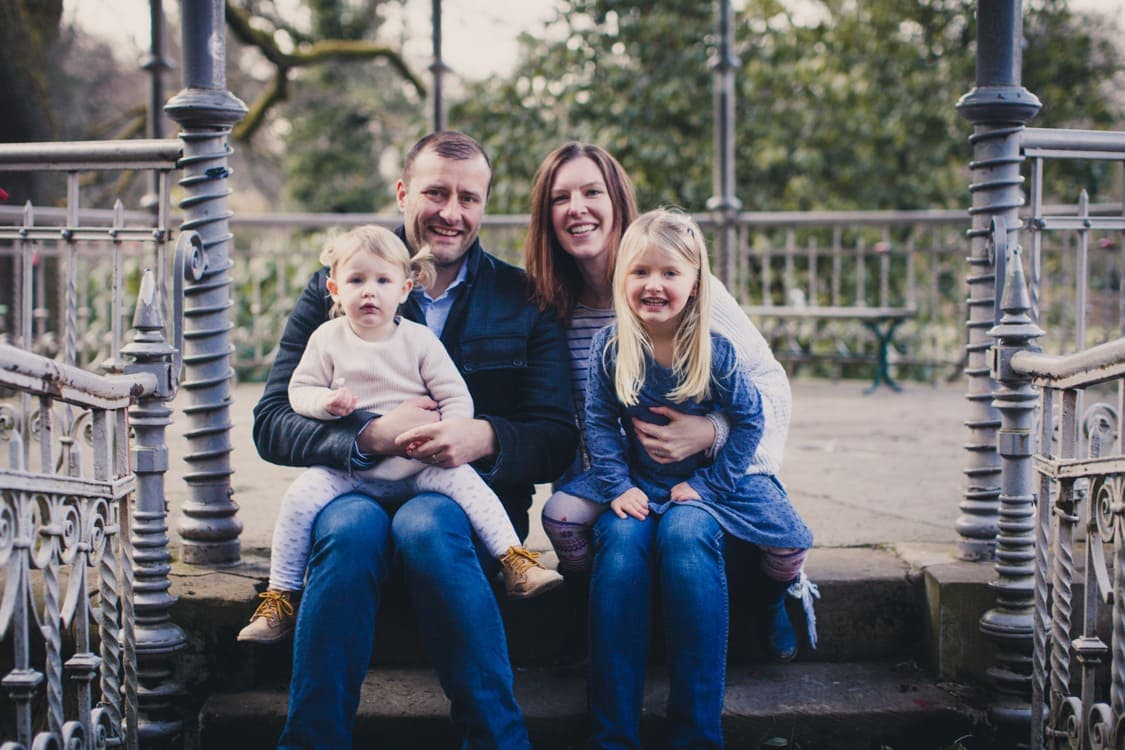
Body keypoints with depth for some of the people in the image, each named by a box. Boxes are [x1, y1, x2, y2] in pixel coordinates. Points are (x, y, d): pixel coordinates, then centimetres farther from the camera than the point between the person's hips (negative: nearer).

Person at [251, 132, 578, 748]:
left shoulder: (522, 301, 8)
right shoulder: (334, 290, 7)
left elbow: (556, 439, 0)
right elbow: (272, 424, -2)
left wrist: (485, 438, -22)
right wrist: (370, 436, -21)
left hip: (470, 494, 0)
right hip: (354, 488, 1)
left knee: (425, 525, -34)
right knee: (351, 528, -34)